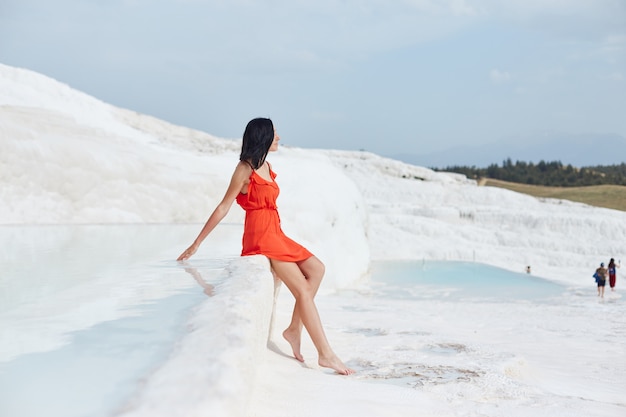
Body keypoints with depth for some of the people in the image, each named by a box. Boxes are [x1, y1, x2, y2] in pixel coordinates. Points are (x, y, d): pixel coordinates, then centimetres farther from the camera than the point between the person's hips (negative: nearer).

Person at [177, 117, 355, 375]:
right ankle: (325, 354, -7)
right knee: (303, 290, -10)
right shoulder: (245, 168, -11)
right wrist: (196, 244, -10)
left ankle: (294, 329, 4)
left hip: (275, 234, 9)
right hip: (260, 236, -9)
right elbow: (223, 207, -11)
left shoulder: (265, 166, 14)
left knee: (316, 269, 3)